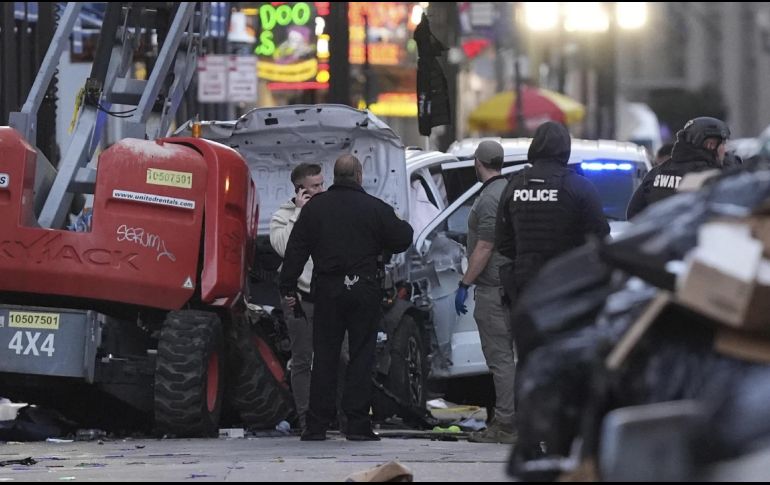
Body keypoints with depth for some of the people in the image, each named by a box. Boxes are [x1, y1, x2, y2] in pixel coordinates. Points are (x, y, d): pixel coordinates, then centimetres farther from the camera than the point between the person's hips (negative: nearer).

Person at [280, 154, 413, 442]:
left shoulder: (314, 207, 4)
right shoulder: (375, 209, -4)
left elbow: (296, 250, 4)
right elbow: (401, 241, 2)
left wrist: (288, 288, 9)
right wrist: (404, 227, 24)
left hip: (327, 289, 2)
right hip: (364, 288, -2)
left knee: (324, 356, 6)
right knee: (361, 356, 1)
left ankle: (316, 425, 4)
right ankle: (357, 425, -3)